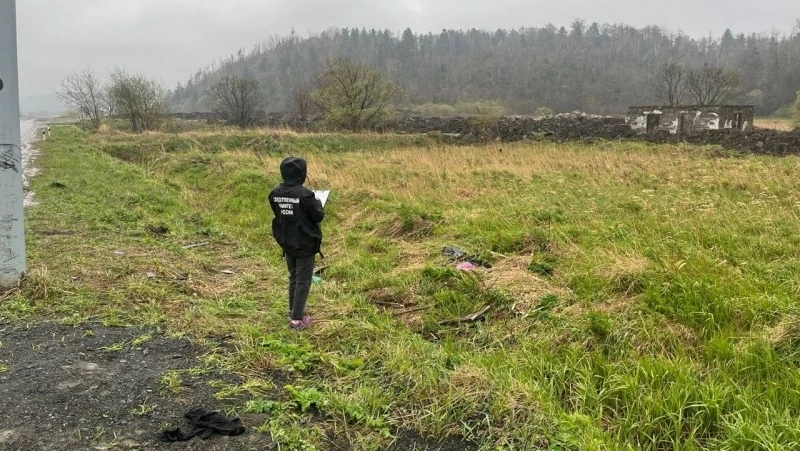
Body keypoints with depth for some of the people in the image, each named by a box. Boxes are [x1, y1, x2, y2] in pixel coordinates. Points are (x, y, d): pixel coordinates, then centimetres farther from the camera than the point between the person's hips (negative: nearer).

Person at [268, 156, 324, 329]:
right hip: (305, 244, -6)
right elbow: (318, 216, -14)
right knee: (303, 281, 5)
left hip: (286, 242, 6)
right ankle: (297, 319, 8)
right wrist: (319, 204, 5)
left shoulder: (275, 193, -5)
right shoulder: (305, 194, -24)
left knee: (293, 276, 24)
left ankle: (293, 309, 38)